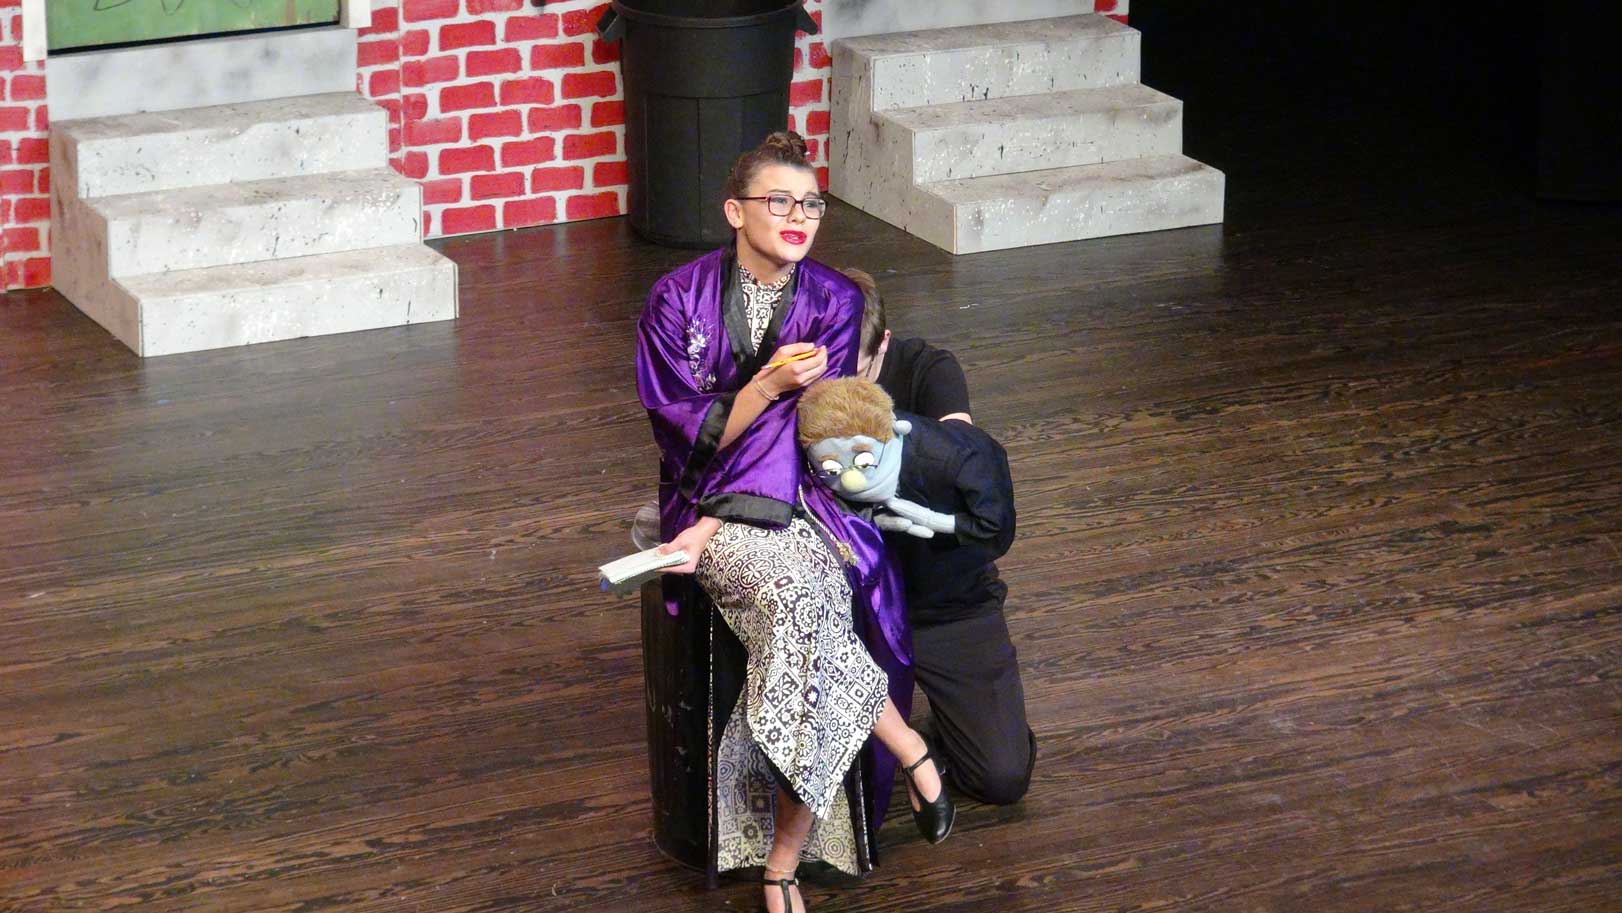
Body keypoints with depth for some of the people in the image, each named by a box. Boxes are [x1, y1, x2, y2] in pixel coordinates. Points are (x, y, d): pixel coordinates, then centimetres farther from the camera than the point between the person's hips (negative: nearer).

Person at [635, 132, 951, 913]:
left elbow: (806, 431, -4)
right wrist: (767, 385, -21)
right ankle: (911, 756, -18)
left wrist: (722, 525, -16)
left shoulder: (834, 301, 3)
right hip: (709, 500, -1)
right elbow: (687, 437, -4)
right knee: (791, 595, -35)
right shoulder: (678, 300, -3)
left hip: (803, 497, 2)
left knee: (804, 602, -31)